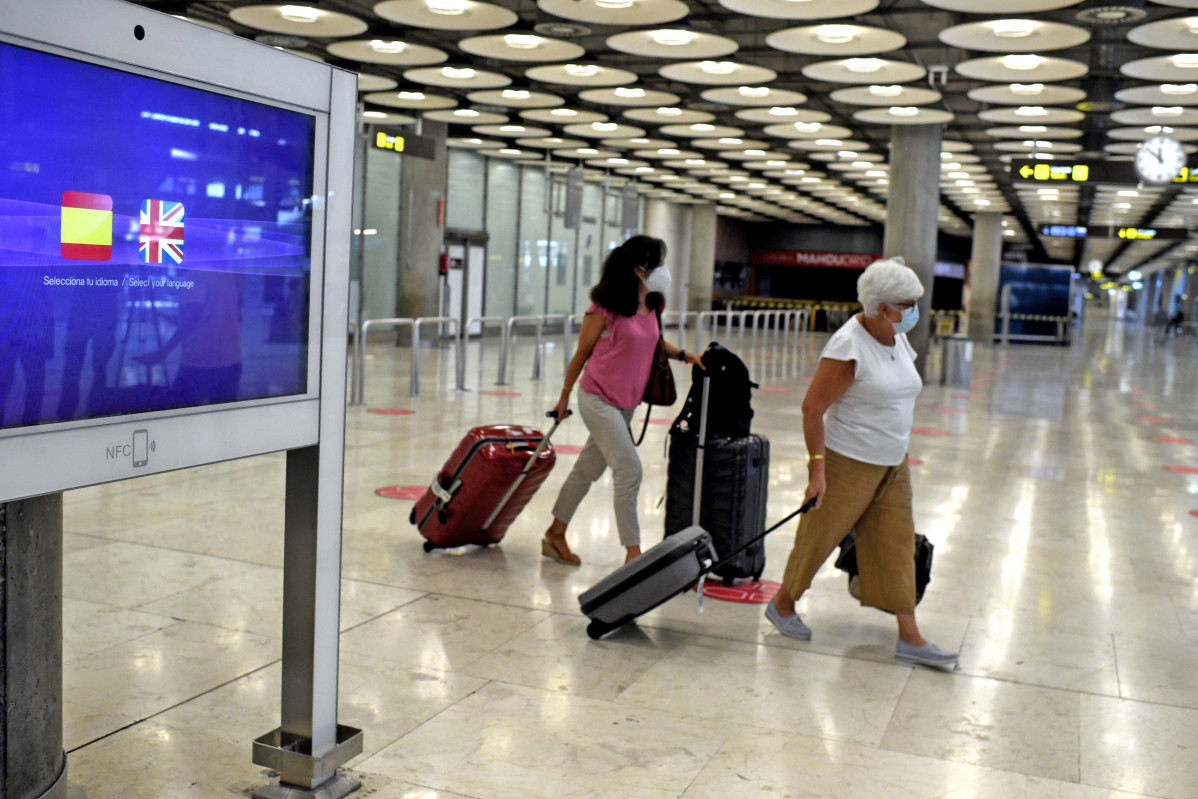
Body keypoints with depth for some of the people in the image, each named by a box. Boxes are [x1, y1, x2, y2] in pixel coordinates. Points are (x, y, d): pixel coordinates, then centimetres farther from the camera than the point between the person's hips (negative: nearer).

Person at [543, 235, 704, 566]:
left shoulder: (651, 307, 4)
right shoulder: (606, 308, -17)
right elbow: (582, 352, -7)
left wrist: (683, 354, 4)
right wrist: (565, 395, 2)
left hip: (626, 402, 8)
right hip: (598, 399, -7)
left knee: (588, 470, 17)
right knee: (629, 470, -11)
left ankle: (555, 535, 32)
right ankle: (632, 552, -2)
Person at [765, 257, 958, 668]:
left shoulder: (897, 340, 7)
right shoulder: (848, 347, -20)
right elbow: (813, 406, -20)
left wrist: (900, 454, 21)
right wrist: (818, 467, -22)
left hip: (892, 465, 8)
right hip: (848, 463, -8)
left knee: (898, 545, 7)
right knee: (819, 536, 5)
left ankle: (910, 638, 12)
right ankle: (782, 604, 27)